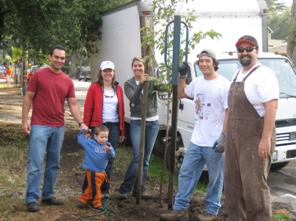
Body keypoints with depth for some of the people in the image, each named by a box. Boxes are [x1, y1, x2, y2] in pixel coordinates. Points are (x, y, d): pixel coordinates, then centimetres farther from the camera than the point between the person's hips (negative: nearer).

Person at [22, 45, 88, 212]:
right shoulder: (39, 75, -2)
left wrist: (81, 123, -3)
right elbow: (28, 98, -1)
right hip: (39, 126, -5)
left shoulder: (68, 81, 9)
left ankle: (48, 195, 23)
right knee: (36, 164, -5)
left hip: (59, 127, 5)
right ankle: (32, 198, 2)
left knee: (54, 164, 11)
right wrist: (25, 120, -8)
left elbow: (73, 104, 8)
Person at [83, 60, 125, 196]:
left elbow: (121, 110, 10)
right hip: (98, 126, -3)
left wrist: (122, 131, 8)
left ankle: (105, 189, 19)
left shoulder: (118, 89, 9)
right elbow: (88, 109, -4)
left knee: (109, 159, 8)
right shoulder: (94, 87, -2)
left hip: (114, 127, 3)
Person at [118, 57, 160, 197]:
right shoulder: (128, 84, 1)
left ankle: (139, 188, 18)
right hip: (136, 123, -2)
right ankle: (125, 188, 0)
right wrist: (141, 83, -28)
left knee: (146, 158, 7)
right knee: (137, 157, -11)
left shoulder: (151, 81, 2)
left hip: (153, 122, 2)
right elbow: (133, 99, -16)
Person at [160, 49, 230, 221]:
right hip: (196, 141, 7)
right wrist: (182, 76, 13)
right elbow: (181, 94, 26)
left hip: (214, 142, -7)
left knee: (215, 179, 9)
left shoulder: (224, 85, -12)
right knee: (186, 174, 10)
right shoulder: (197, 82, 8)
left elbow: (229, 113, -15)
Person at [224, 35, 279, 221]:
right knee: (233, 184, 13)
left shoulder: (263, 75, -11)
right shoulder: (237, 74, 16)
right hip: (234, 139, 9)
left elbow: (272, 108, -20)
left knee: (254, 186, -7)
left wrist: (266, 139, -26)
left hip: (255, 139, -9)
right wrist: (226, 135, 19)